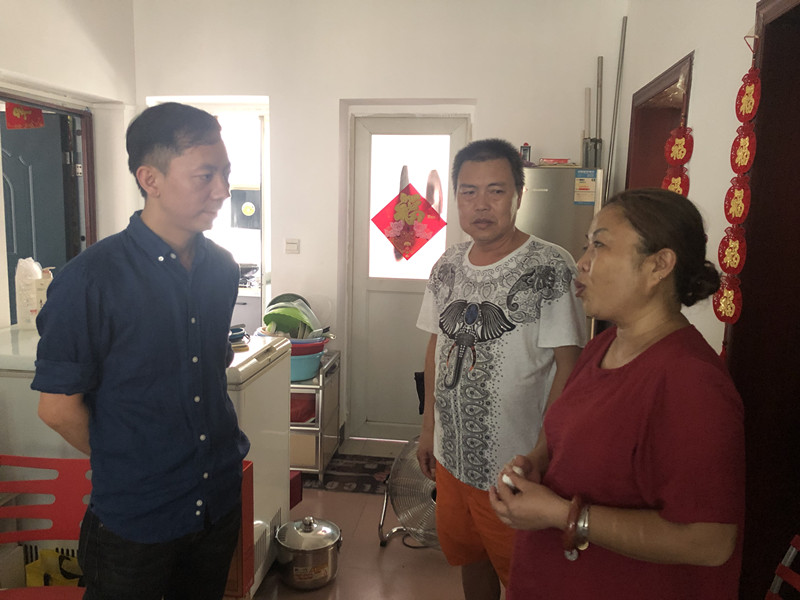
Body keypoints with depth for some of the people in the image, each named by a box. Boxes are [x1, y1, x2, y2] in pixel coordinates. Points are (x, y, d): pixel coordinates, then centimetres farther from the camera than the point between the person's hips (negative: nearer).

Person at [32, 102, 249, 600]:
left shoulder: (222, 269, -1)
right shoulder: (92, 278, -19)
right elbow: (58, 406, -13)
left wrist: (221, 447, 6)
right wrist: (126, 465, -1)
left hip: (221, 503, 5)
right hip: (134, 519, -5)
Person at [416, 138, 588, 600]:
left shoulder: (551, 268, -17)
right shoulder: (448, 267, 2)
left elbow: (567, 366, -16)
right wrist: (429, 427, 13)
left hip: (514, 466, -5)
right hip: (452, 454, 6)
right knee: (469, 557, 24)